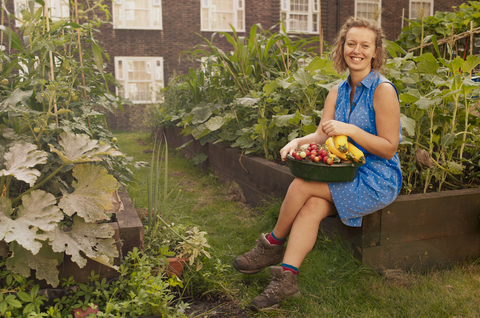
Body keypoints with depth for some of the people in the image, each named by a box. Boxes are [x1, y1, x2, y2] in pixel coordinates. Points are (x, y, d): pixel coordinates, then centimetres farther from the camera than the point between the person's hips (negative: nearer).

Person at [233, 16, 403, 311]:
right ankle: (286, 277, -23)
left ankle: (274, 244, 0)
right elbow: (322, 135, 5)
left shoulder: (383, 90, -11)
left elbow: (389, 148, -13)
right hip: (348, 176, 6)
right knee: (312, 207, -23)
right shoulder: (337, 92, 11)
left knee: (302, 185, -21)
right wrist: (299, 141, -17)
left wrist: (350, 130, -23)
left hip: (378, 181, -6)